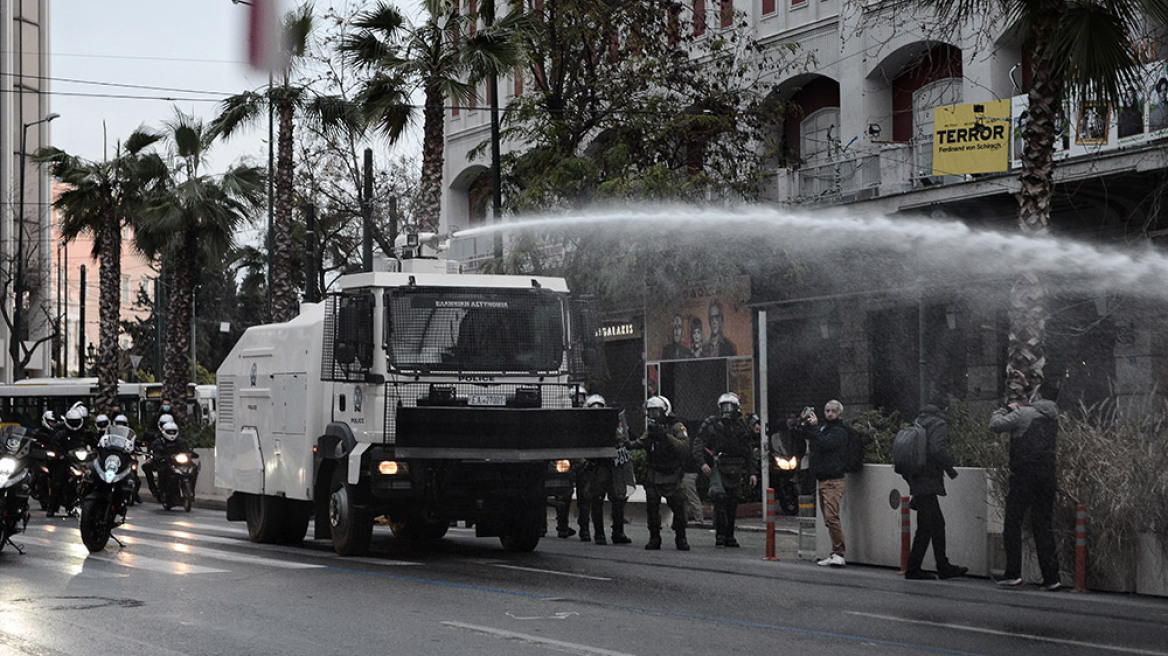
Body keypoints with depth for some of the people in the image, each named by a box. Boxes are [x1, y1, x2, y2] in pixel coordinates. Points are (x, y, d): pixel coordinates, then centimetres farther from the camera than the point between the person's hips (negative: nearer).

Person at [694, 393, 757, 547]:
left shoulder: (742, 426, 14)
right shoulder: (711, 423, 2)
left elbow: (750, 451, 20)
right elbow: (698, 444, -2)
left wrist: (752, 472, 14)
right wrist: (702, 462, -16)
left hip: (735, 470, 4)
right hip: (717, 467, -4)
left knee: (733, 503, 5)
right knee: (720, 499, -19)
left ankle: (729, 536, 14)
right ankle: (720, 534, -15)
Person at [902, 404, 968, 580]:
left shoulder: (918, 426, 19)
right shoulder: (939, 425, -4)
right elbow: (937, 449, -21)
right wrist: (950, 467, -8)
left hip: (918, 483, 9)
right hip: (928, 483, -9)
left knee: (937, 524, 16)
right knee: (926, 527, -3)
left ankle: (944, 567, 21)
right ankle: (913, 569, 0)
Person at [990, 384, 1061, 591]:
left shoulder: (1023, 414, -9)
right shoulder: (1052, 416, 10)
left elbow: (996, 425, -11)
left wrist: (1007, 409, 7)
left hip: (1024, 475, -5)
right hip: (1047, 475, 5)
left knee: (1013, 524, 3)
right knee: (1043, 525, 9)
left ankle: (1013, 573, -1)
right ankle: (1051, 576, 4)